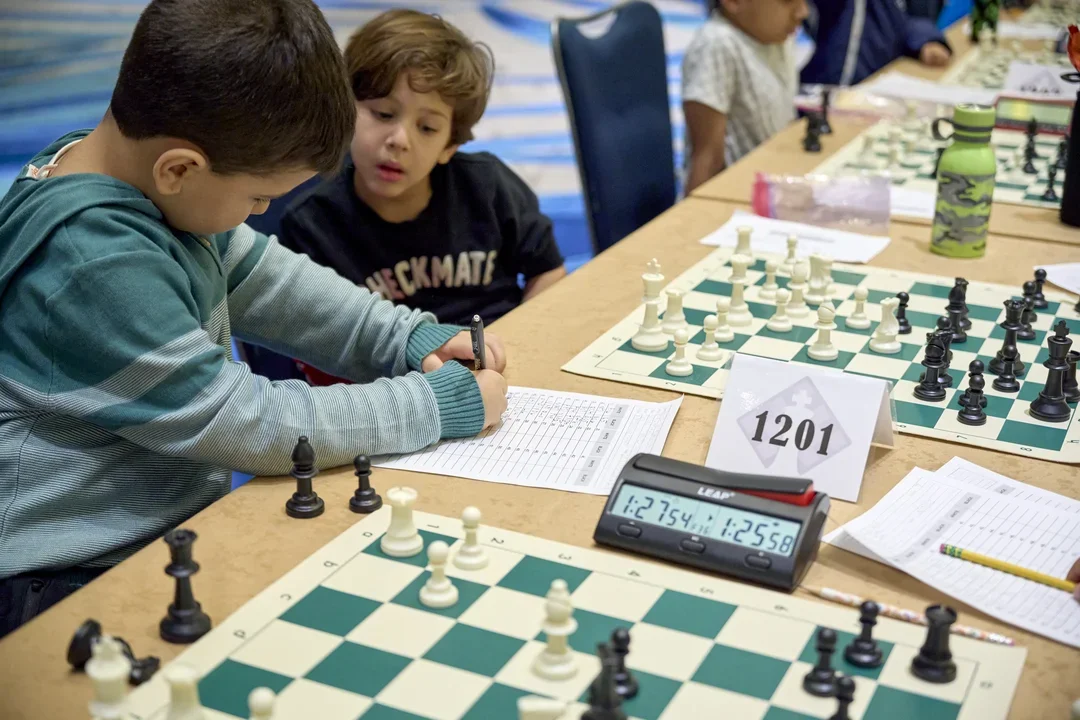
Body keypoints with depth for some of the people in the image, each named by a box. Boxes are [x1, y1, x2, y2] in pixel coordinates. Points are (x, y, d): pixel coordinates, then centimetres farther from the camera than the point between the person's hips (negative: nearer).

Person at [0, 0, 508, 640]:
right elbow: (253, 425, -24)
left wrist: (413, 338, 3)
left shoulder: (148, 181, 0)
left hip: (176, 525, 9)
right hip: (75, 586, -9)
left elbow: (273, 285, 14)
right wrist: (437, 404, -14)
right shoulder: (93, 264, -28)